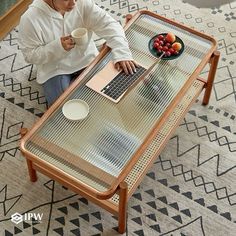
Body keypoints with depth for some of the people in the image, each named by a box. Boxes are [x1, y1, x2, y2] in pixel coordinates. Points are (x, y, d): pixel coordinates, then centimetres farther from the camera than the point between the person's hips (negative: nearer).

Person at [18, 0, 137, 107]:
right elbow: (30, 55, -15)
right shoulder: (30, 19, -22)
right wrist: (57, 47, -29)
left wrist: (122, 53, -32)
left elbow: (108, 24, -18)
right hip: (55, 70, -2)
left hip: (86, 60, 3)